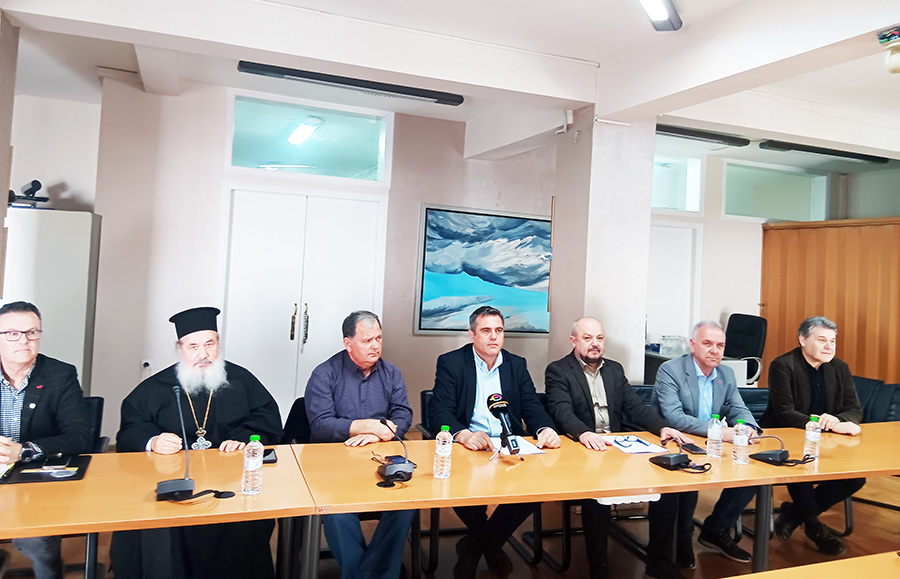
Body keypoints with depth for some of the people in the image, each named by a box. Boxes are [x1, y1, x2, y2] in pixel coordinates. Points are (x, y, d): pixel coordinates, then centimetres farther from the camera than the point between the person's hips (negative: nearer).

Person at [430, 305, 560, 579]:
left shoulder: (517, 364, 14)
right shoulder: (450, 362, 1)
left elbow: (533, 407, 7)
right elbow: (440, 412, -10)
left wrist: (546, 429, -17)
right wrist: (463, 434, -32)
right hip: (467, 448, -3)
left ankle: (474, 546, -1)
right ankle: (491, 546, 1)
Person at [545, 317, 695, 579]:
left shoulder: (615, 369, 17)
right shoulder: (557, 371, -2)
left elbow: (635, 406, 10)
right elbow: (562, 412, -16)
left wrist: (662, 427, -9)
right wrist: (584, 433, -37)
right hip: (580, 450, -5)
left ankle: (659, 558, 1)